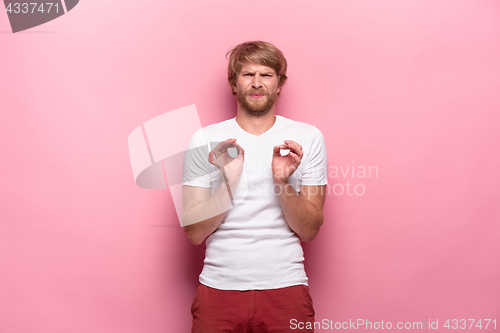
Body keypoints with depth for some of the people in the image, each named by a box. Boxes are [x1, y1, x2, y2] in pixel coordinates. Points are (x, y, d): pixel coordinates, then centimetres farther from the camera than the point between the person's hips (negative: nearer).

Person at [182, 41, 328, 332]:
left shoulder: (308, 138, -1)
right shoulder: (205, 140, 0)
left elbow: (309, 231, -3)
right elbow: (194, 233, -4)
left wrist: (283, 182, -18)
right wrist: (229, 180, -17)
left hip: (286, 287, 0)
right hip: (219, 286, 0)